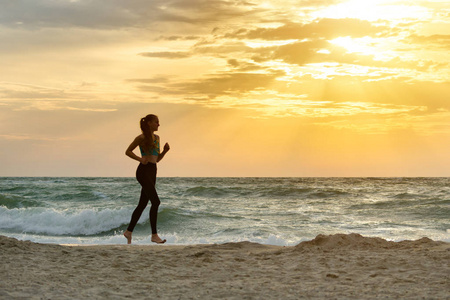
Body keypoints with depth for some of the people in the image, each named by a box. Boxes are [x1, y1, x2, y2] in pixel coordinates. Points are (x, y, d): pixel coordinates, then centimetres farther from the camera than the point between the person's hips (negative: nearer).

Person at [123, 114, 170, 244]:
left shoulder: (156, 138, 17)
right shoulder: (141, 138, -6)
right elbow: (128, 151, -4)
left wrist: (165, 151, 4)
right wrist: (140, 159, -17)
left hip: (152, 172, 9)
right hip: (144, 171, -9)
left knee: (142, 204, 11)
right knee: (155, 201, -16)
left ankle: (129, 231, 21)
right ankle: (154, 235, -15)